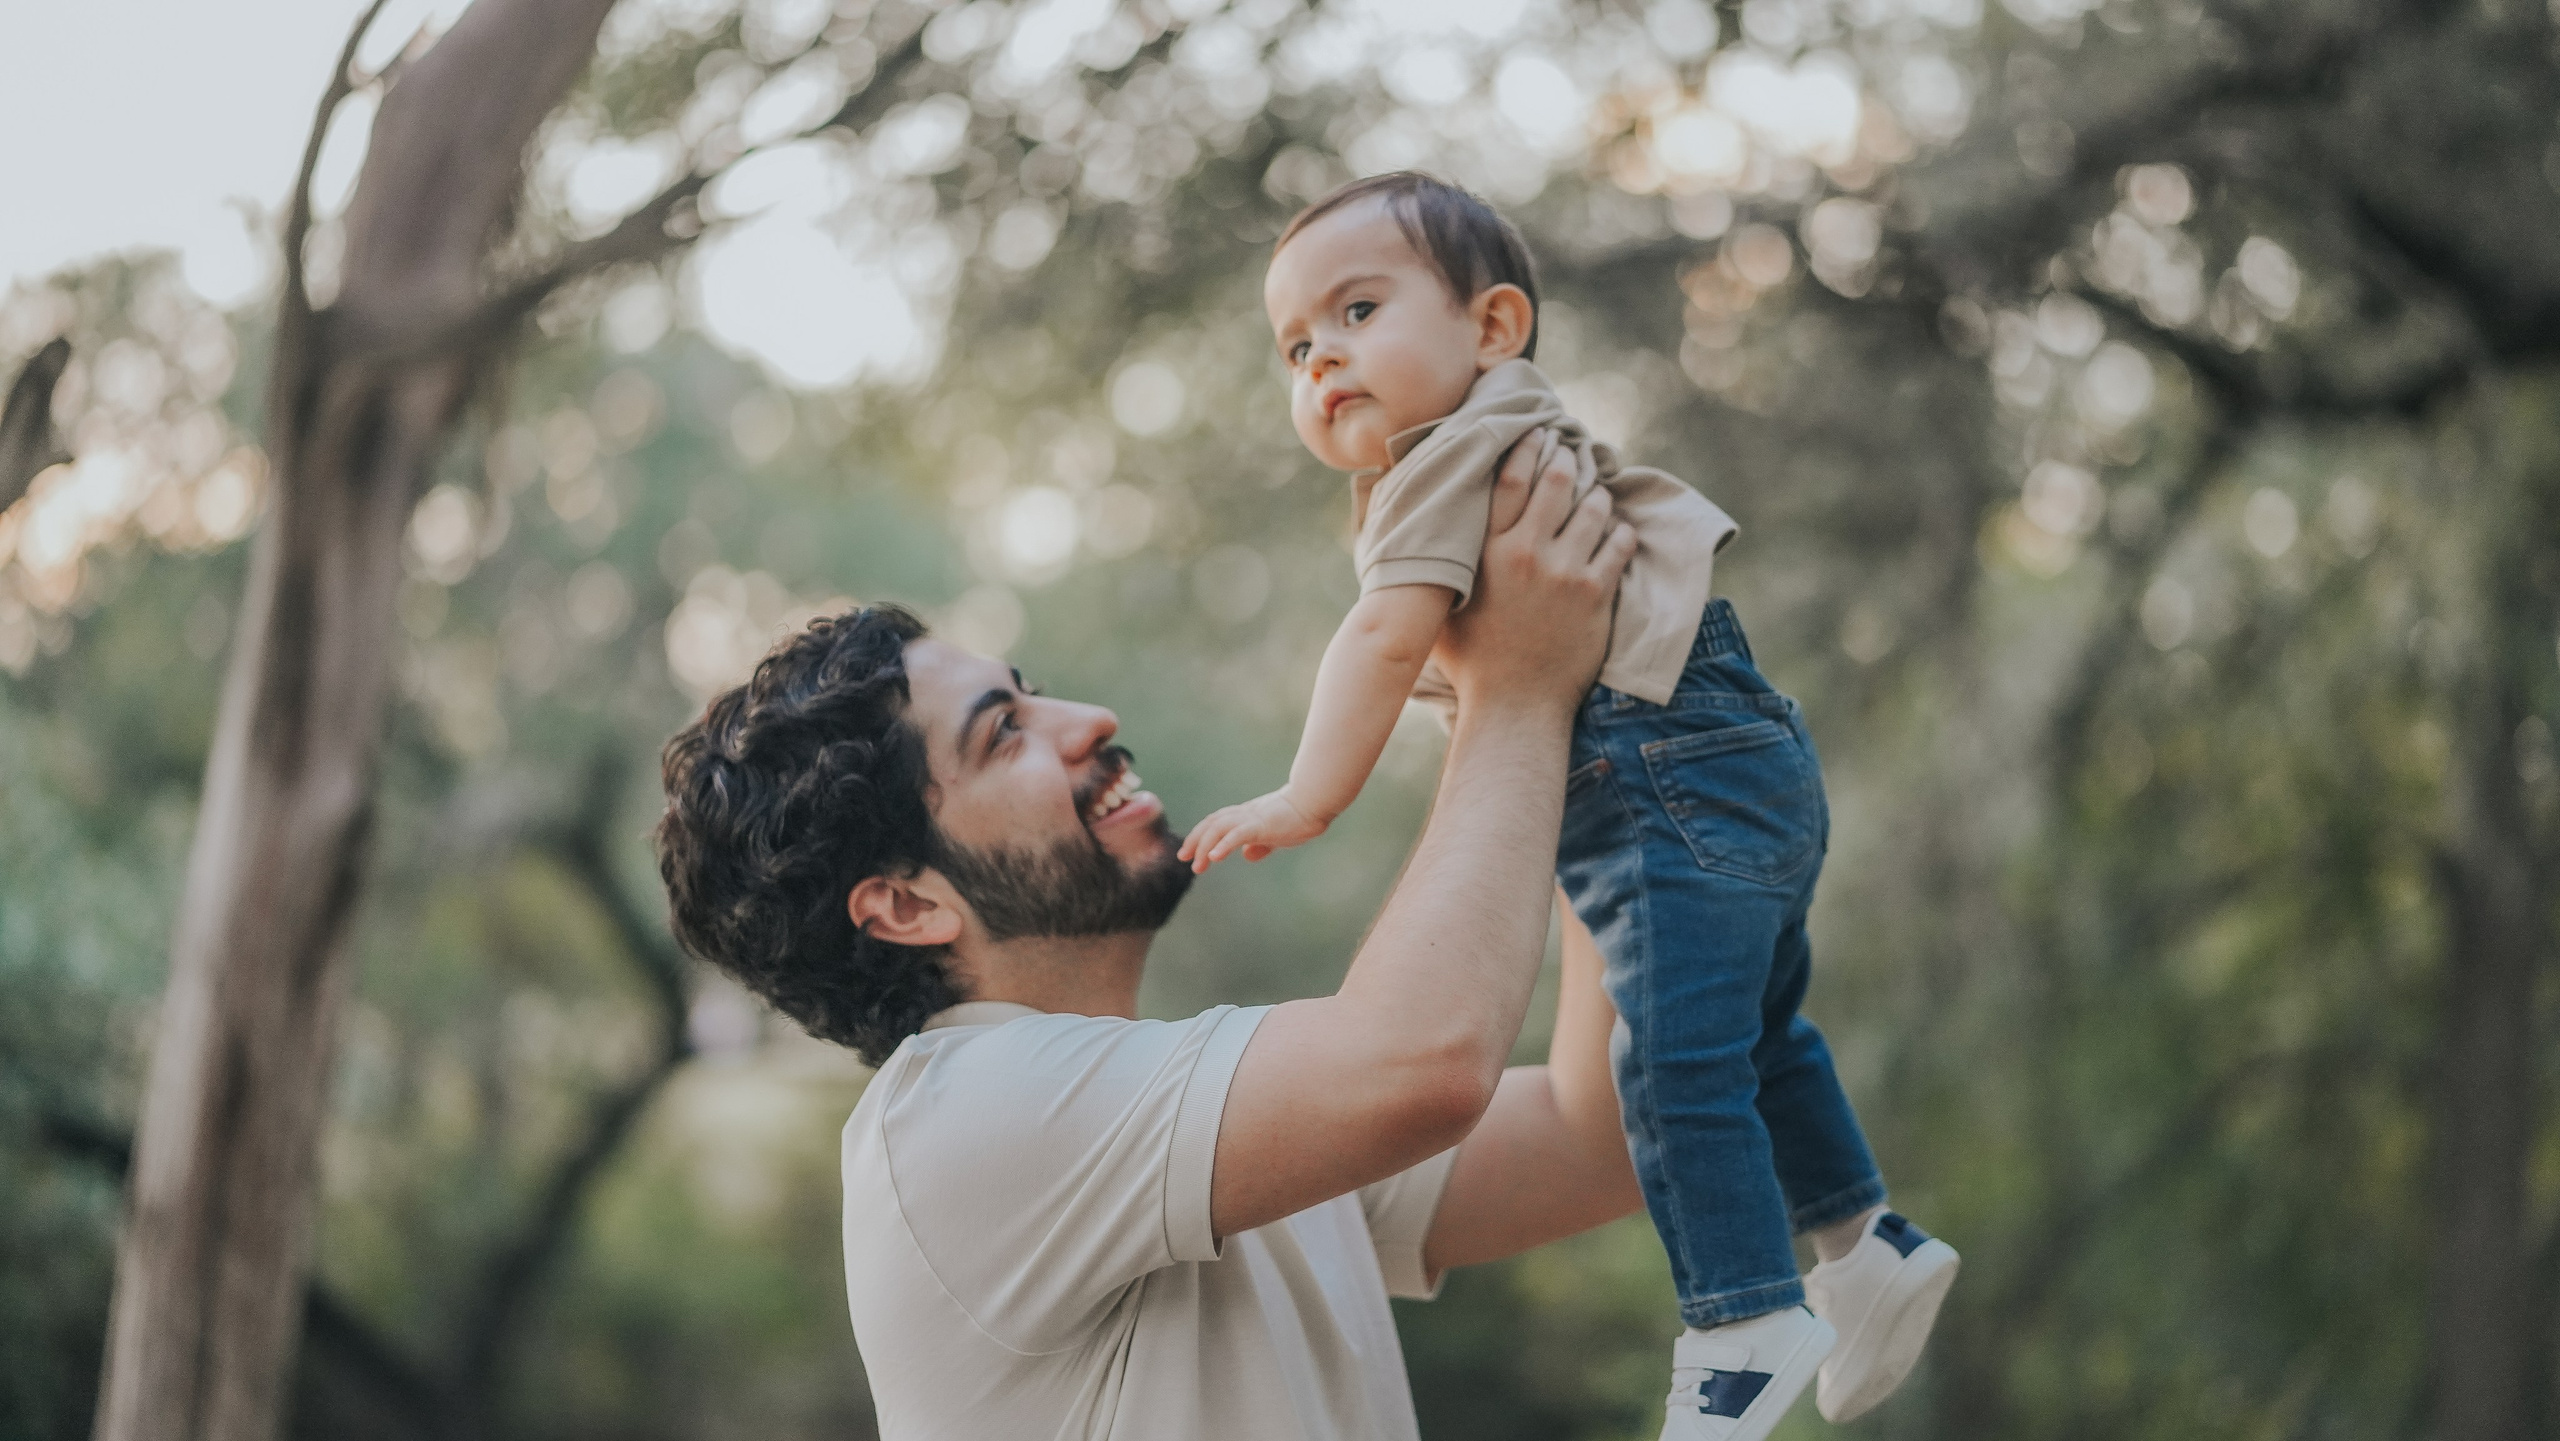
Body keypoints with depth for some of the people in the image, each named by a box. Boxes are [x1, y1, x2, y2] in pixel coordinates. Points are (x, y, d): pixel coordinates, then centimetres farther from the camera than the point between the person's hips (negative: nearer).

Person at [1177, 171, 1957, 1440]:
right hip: (1737, 765, 12)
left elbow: (1386, 636, -21)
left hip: (1682, 781, -12)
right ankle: (1865, 1242, 34)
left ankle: (1748, 1322, -12)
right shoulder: (1505, 452, 22)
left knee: (1676, 1052, -15)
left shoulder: (1459, 454, -12)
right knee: (1749, 1035, 23)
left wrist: (1311, 797, -19)